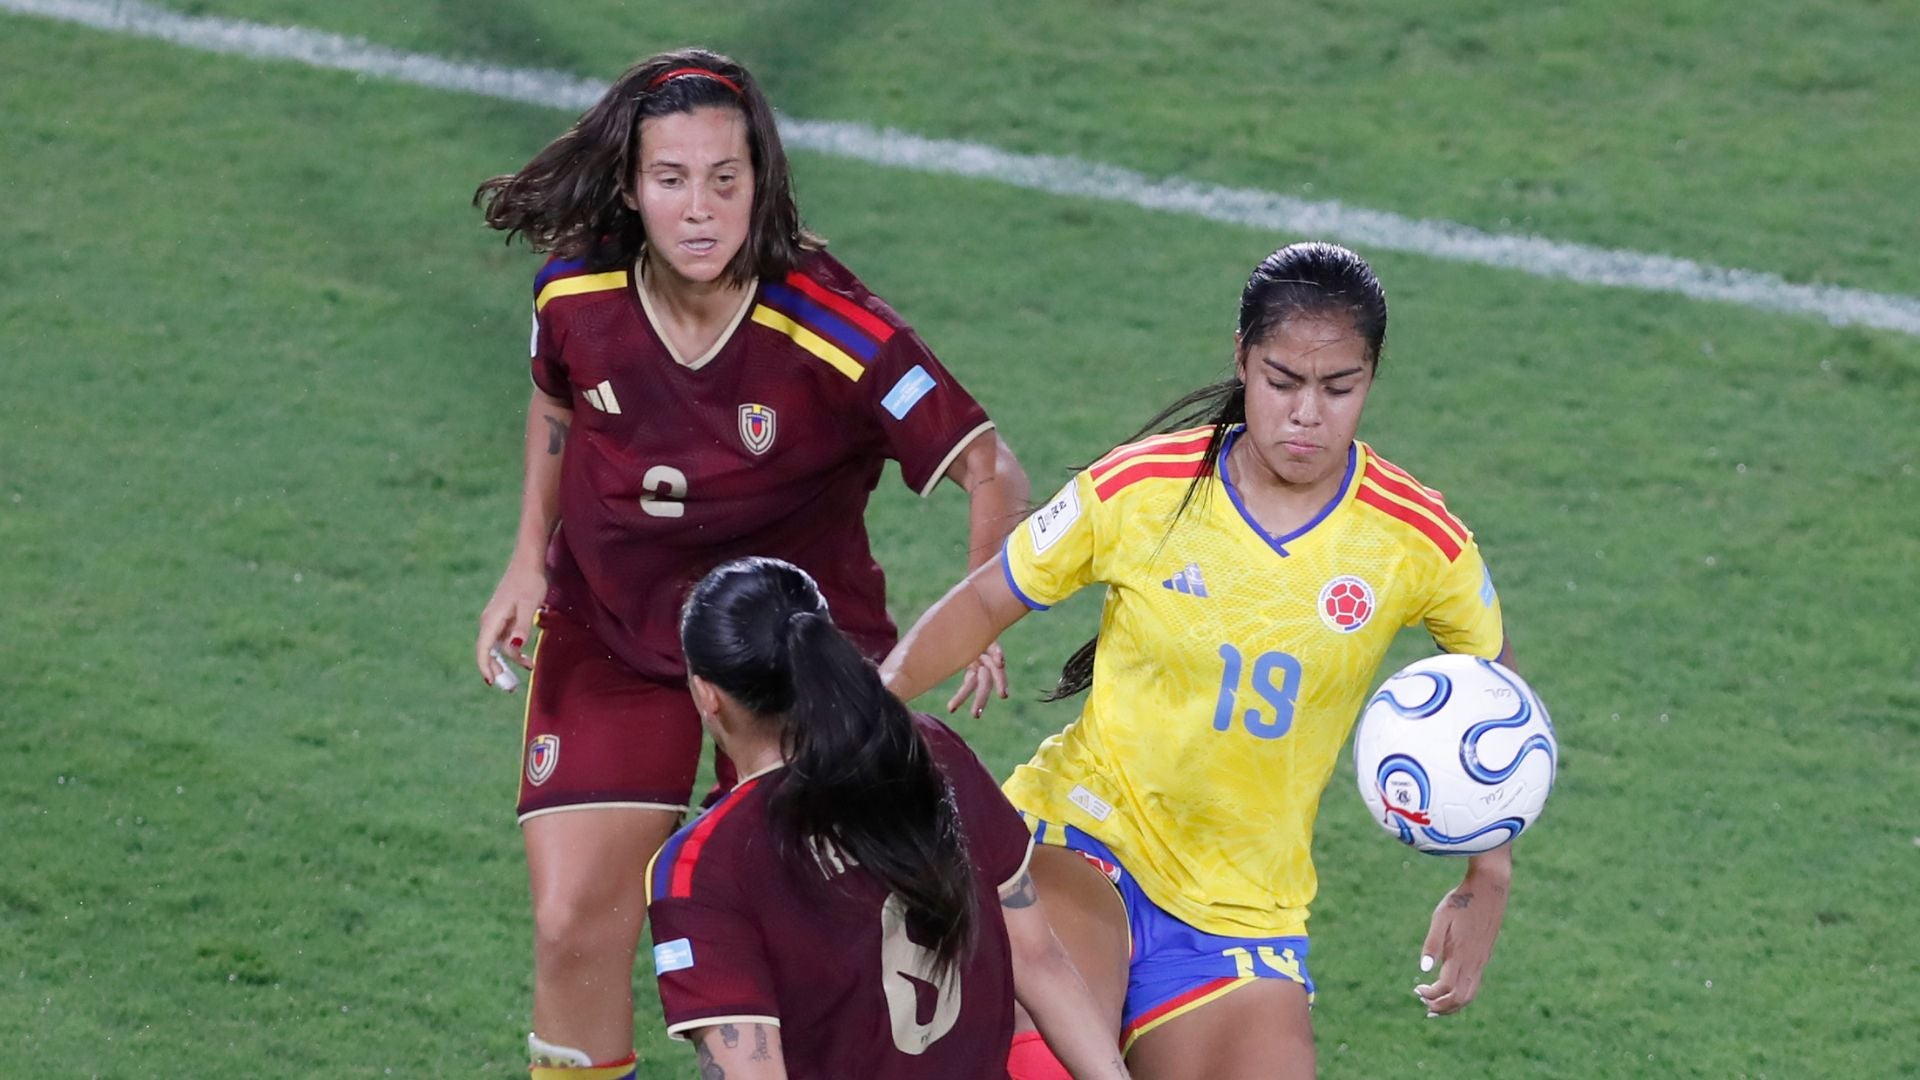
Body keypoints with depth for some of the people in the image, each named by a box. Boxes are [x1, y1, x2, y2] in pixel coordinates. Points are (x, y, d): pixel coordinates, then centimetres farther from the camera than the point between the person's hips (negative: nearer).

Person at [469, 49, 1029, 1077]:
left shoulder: (830, 330, -27)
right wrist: (529, 563, 7)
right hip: (610, 636, 2)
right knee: (574, 926, -4)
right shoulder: (575, 296, -15)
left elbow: (990, 470, -22)